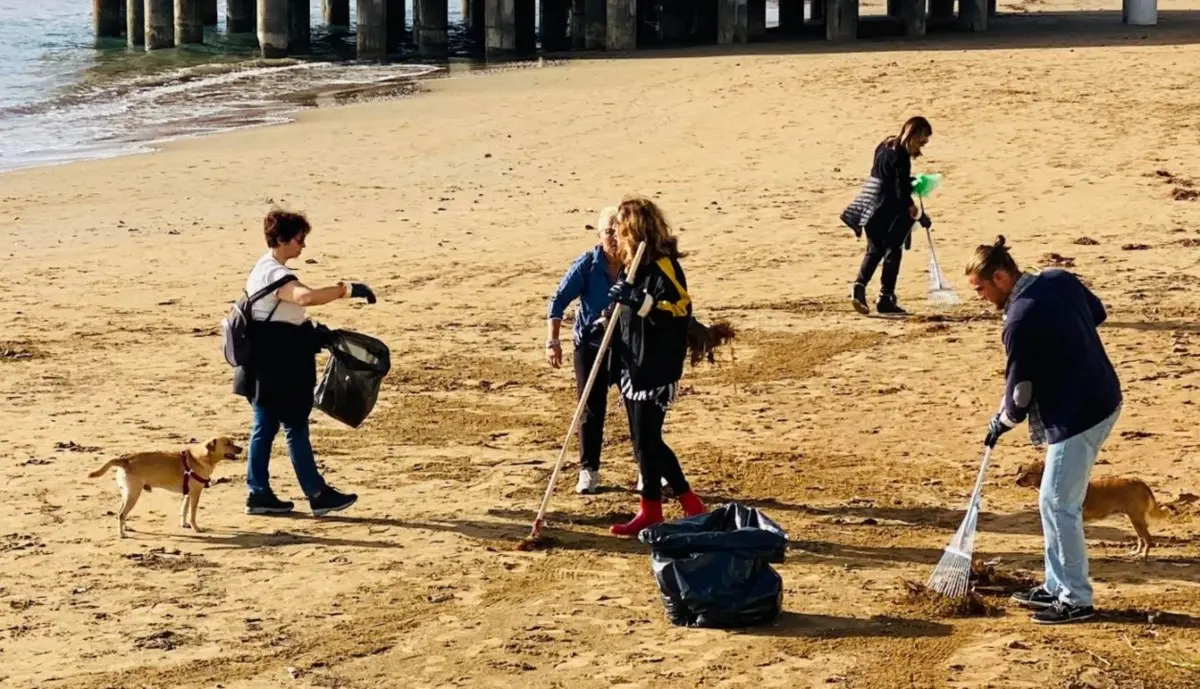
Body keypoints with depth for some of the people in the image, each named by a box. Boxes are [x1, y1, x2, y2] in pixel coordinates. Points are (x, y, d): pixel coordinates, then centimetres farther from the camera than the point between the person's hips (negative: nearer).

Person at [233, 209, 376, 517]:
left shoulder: (265, 268, 14)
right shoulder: (274, 274, -20)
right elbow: (306, 296, -40)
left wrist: (312, 331, 15)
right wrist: (346, 289, -39)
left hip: (272, 363, 10)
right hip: (277, 363, -10)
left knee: (265, 426, 12)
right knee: (295, 425, -3)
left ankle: (259, 494, 16)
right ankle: (317, 495, 3)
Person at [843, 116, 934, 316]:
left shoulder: (885, 146, 10)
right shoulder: (901, 156, -17)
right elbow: (902, 192, -18)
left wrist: (912, 183, 17)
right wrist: (919, 215, -10)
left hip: (870, 207, 8)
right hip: (889, 210, -8)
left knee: (874, 250, 14)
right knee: (893, 252, 2)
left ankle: (859, 286, -5)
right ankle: (885, 299, 4)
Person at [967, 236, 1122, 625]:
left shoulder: (1020, 320, -21)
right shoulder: (1060, 280, 3)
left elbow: (1019, 391, -13)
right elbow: (1098, 313, 21)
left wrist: (1002, 423, 6)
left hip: (1076, 416, -10)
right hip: (1102, 400, 10)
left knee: (1058, 505, -1)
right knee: (1058, 502, 17)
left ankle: (1076, 599, 6)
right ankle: (1057, 586, 26)